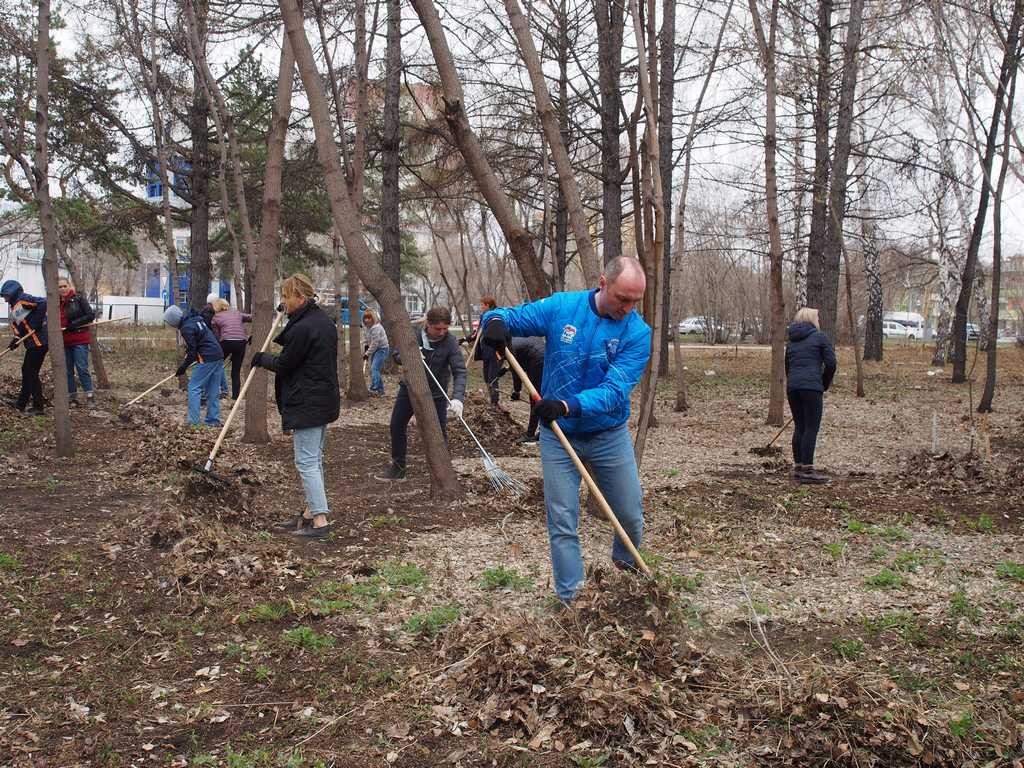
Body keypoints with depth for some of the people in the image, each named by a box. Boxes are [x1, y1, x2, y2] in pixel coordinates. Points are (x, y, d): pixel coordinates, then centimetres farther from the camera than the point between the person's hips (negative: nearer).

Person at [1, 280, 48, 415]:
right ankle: (21, 403, 31)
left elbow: (43, 302, -26)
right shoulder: (13, 306, 17)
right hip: (32, 343, 10)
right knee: (26, 371, 19)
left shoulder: (23, 300, -13)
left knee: (32, 373, -4)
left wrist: (37, 322, -22)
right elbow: (18, 326, 19)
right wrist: (16, 340, 3)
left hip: (39, 342, -10)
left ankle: (38, 407, 3)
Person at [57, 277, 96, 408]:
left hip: (79, 340, -6)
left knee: (82, 368, -8)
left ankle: (90, 396, -2)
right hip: (64, 341, 6)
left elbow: (91, 315, -10)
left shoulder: (78, 299, -4)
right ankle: (72, 398, 14)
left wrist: (73, 325, -16)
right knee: (67, 370, 7)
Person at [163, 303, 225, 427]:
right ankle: (213, 420, 16)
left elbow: (192, 351, -12)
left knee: (194, 388, -3)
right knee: (212, 391, 13)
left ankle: (193, 422, -6)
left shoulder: (186, 328, -13)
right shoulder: (196, 318, 14)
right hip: (219, 356, 9)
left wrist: (184, 366, -2)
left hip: (207, 359, -9)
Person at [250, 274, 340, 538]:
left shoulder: (302, 328, -20)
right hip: (325, 399, 10)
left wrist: (262, 358, 6)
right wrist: (279, 338, 17)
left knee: (306, 462, -6)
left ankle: (320, 521, -5)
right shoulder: (324, 320, 11)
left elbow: (283, 364, -10)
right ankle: (311, 512, 25)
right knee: (315, 458, 16)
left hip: (307, 404, -10)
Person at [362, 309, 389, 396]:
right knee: (373, 369, 10)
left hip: (382, 349, -10)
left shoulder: (376, 328, -23)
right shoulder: (368, 327, 7)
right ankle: (380, 389, 18)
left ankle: (374, 389, -22)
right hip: (375, 350, 10)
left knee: (374, 368, -19)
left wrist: (367, 353, -16)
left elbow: (374, 343, -23)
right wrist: (365, 350, 3)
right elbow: (368, 340, 17)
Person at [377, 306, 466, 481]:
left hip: (436, 394, -3)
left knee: (439, 433, -3)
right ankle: (397, 469, 27)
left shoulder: (450, 342, -21)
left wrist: (458, 398, -42)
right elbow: (396, 354, -9)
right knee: (397, 426, 10)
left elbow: (460, 371, -27)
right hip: (409, 388, 3)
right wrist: (408, 357, -34)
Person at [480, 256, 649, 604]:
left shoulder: (637, 332, -14)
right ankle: (570, 599, 16)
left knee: (631, 514, 12)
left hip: (609, 435, 0)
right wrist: (495, 321, -30)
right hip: (558, 436, 0)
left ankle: (626, 562, 43)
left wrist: (568, 406, -38)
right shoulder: (561, 307, -10)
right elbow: (510, 316, -5)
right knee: (562, 522, 3)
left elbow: (615, 391, -23)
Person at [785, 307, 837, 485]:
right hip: (811, 386, -6)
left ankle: (798, 468, 15)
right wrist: (825, 384, 11)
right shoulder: (820, 337, 2)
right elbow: (831, 363, -2)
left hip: (792, 387, 6)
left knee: (799, 427, 12)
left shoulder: (791, 341, 21)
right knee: (811, 428, -4)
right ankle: (807, 470, -6)